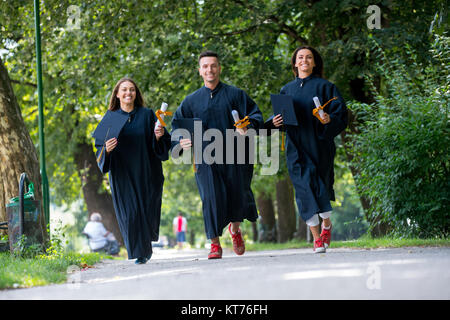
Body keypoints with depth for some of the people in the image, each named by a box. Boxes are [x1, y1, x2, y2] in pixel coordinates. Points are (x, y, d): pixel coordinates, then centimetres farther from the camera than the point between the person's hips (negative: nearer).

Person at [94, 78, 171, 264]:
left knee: (147, 210, 2)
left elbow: (164, 143, 3)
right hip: (122, 175, 0)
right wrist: (107, 149, -19)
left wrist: (159, 136, -19)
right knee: (130, 212, -6)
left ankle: (147, 240, 30)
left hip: (146, 173, 0)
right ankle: (140, 252, 3)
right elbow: (100, 148, 4)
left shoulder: (147, 115, 5)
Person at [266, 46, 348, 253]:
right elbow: (281, 117, 16)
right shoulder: (287, 90, 16)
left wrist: (329, 119, -21)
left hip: (318, 145, -2)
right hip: (296, 147, 2)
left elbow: (341, 114, -1)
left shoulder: (324, 86, 5)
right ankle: (317, 237, -1)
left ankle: (326, 226, 22)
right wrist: (275, 122, -6)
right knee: (304, 189, -5)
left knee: (320, 187, -5)